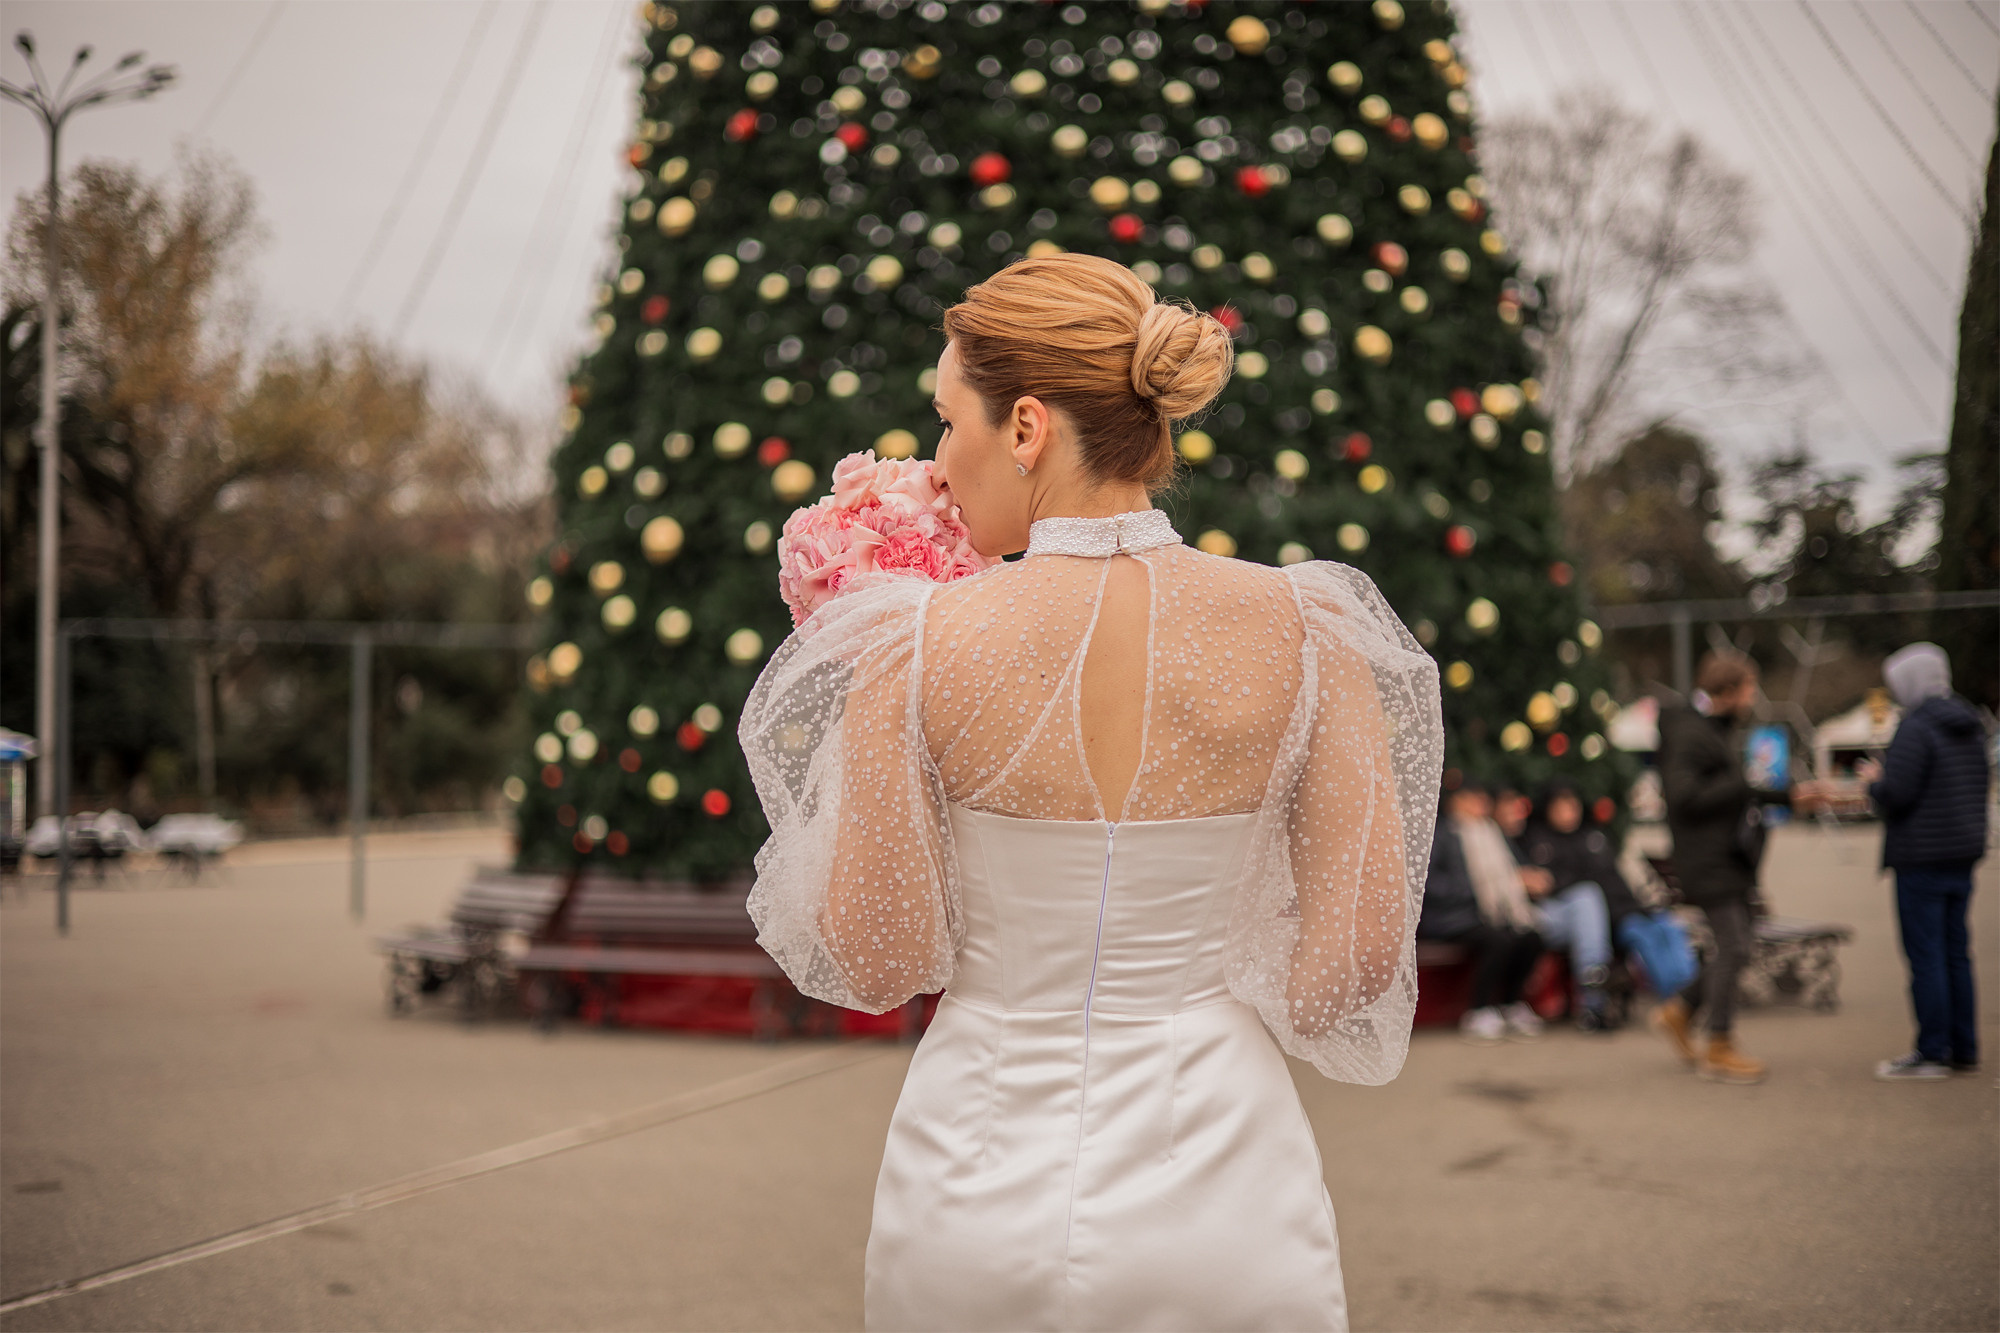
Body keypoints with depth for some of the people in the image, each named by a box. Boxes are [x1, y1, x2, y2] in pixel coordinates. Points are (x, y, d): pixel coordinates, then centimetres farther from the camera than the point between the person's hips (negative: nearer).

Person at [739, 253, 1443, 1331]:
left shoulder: (915, 646, -12)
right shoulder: (1304, 632, -9)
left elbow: (876, 965, -5)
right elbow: (1366, 954, -7)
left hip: (977, 1199, 1)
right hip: (1223, 1211, 0)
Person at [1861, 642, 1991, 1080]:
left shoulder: (1915, 728, -16)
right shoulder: (1969, 726, 10)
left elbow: (1896, 794, -22)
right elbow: (1983, 783, 18)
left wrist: (1874, 780, -1)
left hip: (1922, 859, -8)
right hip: (1963, 856, 8)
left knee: (1925, 955, -3)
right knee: (1955, 953, 13)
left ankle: (1932, 1053, -1)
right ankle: (1964, 1051, 16)